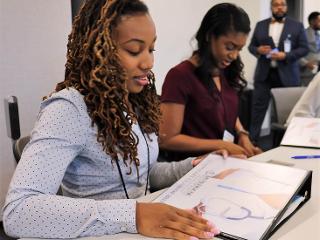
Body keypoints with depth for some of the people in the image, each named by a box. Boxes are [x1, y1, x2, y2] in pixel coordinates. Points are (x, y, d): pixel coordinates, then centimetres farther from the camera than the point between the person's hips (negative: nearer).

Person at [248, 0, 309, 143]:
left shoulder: (297, 26, 5)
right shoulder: (260, 25, 11)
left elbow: (304, 48, 0)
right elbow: (251, 46, 12)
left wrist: (286, 55, -15)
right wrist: (258, 50, -11)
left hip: (287, 76, -1)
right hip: (264, 74, 1)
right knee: (258, 109, -2)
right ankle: (251, 140, 4)